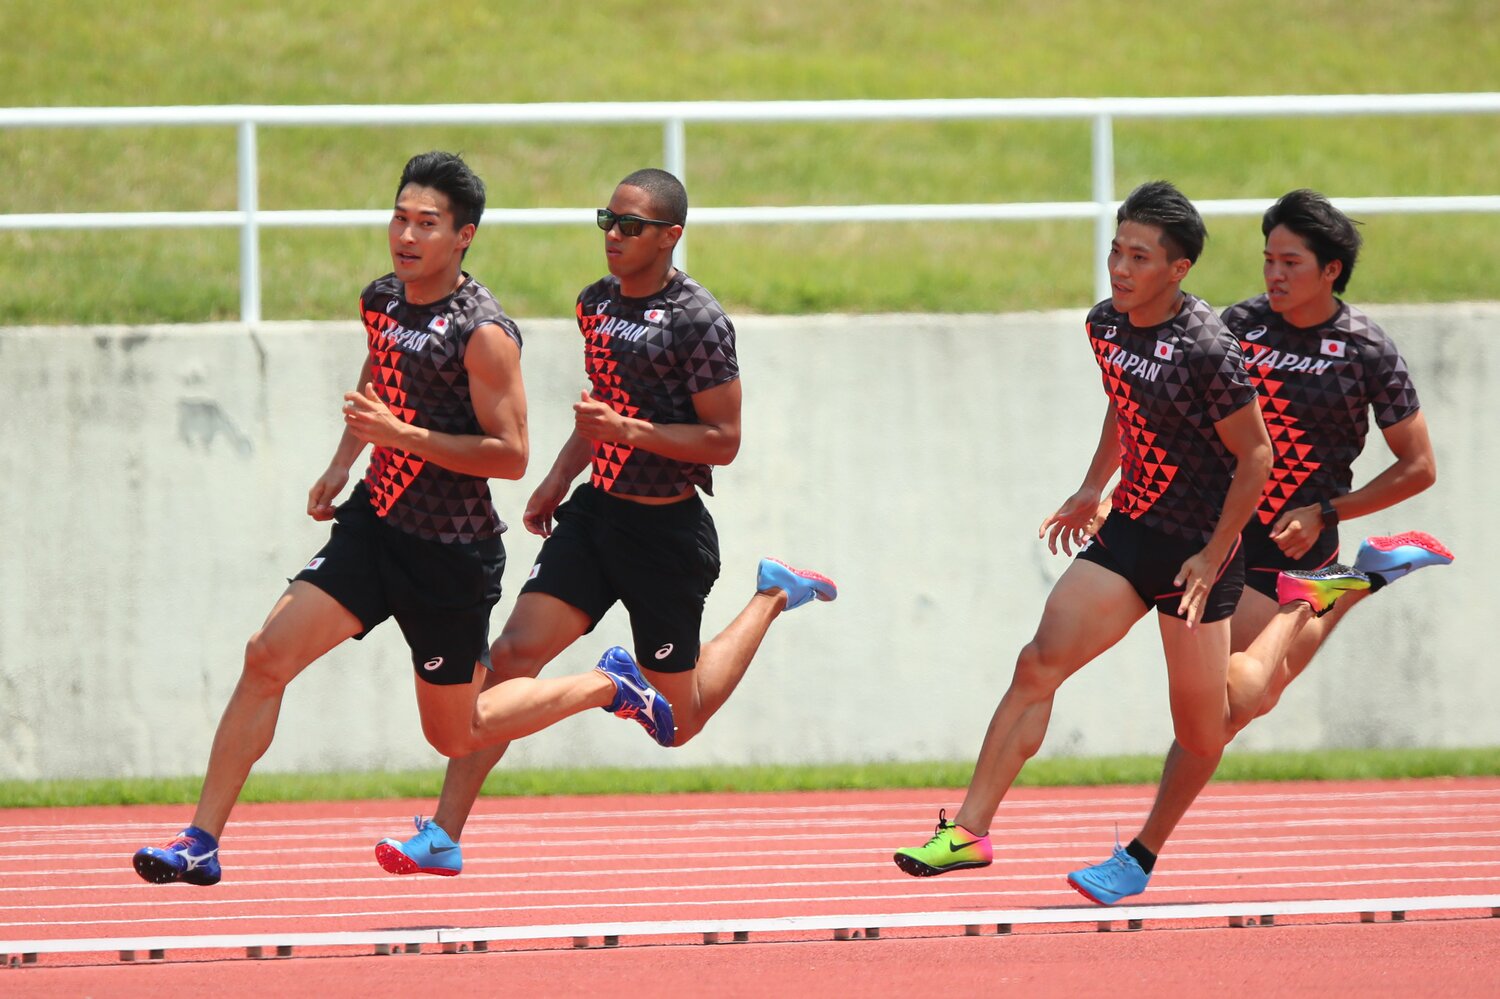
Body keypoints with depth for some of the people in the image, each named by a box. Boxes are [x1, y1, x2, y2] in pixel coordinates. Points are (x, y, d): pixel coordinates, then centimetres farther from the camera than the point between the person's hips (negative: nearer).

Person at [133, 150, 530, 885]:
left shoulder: (483, 334, -19)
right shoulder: (381, 301, 4)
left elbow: (510, 454, -21)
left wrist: (402, 435, -26)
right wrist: (344, 460, 15)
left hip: (452, 553, -6)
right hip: (375, 522, 6)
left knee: (454, 732, 8)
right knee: (267, 656, -10)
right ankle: (202, 841, -9)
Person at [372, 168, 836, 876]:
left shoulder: (699, 323, -17)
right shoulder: (597, 303, 7)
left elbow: (723, 440, -16)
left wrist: (629, 431, -25)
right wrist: (560, 477, 16)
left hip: (667, 530, -6)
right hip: (597, 512, 6)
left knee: (677, 726, 7)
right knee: (513, 655, -10)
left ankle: (771, 598, 30)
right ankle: (444, 835, -10)